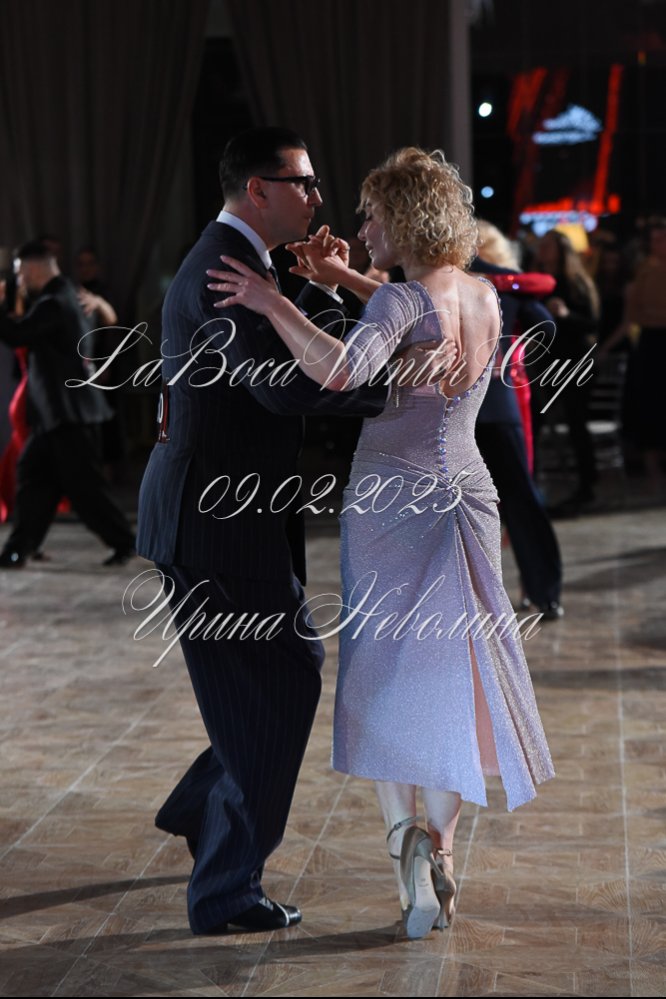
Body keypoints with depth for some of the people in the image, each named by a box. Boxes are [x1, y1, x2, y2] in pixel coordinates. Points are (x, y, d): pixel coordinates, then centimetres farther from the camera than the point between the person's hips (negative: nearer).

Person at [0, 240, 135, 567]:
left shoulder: (53, 304, -17)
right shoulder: (62, 297, 15)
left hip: (69, 412, -10)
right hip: (56, 411, 10)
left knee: (82, 482, -5)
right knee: (31, 472, 8)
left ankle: (124, 541, 3)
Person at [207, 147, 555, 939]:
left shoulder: (402, 299, -17)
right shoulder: (484, 297, 2)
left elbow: (341, 371, -37)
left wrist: (271, 302, -27)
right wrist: (341, 278, 20)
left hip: (389, 504, -5)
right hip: (464, 496, 5)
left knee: (385, 676, 8)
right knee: (447, 674, 12)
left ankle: (404, 828, -9)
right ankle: (439, 845, 13)